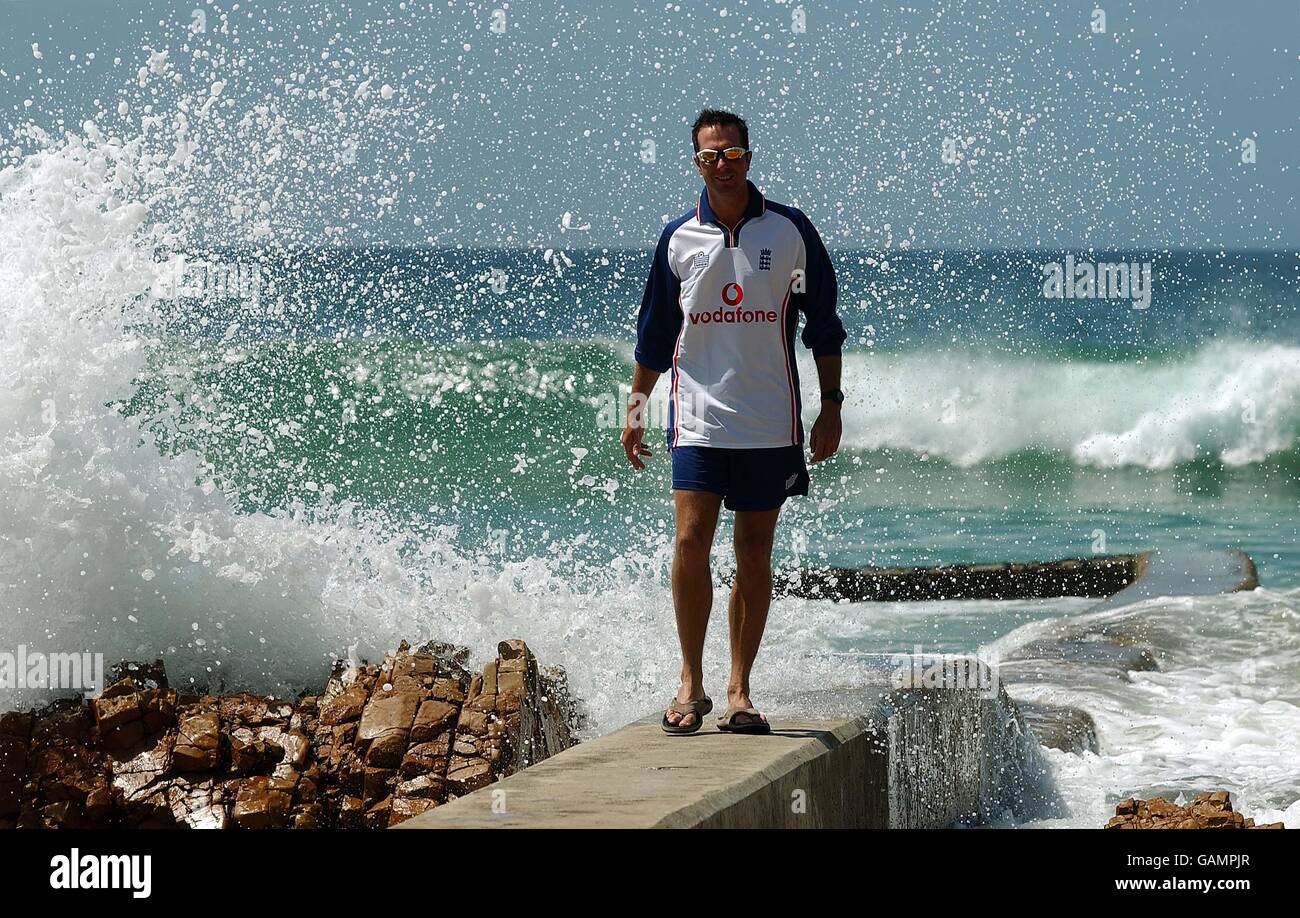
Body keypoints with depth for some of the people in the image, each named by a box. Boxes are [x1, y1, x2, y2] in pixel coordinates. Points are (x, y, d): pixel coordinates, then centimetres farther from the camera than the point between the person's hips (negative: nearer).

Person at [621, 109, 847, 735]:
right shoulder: (679, 238, 5)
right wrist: (635, 408, 14)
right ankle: (691, 683, -2)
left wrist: (831, 407, 4)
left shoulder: (790, 231, 1)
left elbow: (823, 323, 7)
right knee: (691, 540, -12)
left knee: (754, 554, 3)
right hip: (698, 417, 0)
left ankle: (738, 691, 8)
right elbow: (655, 331, 15)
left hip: (771, 422, 0)